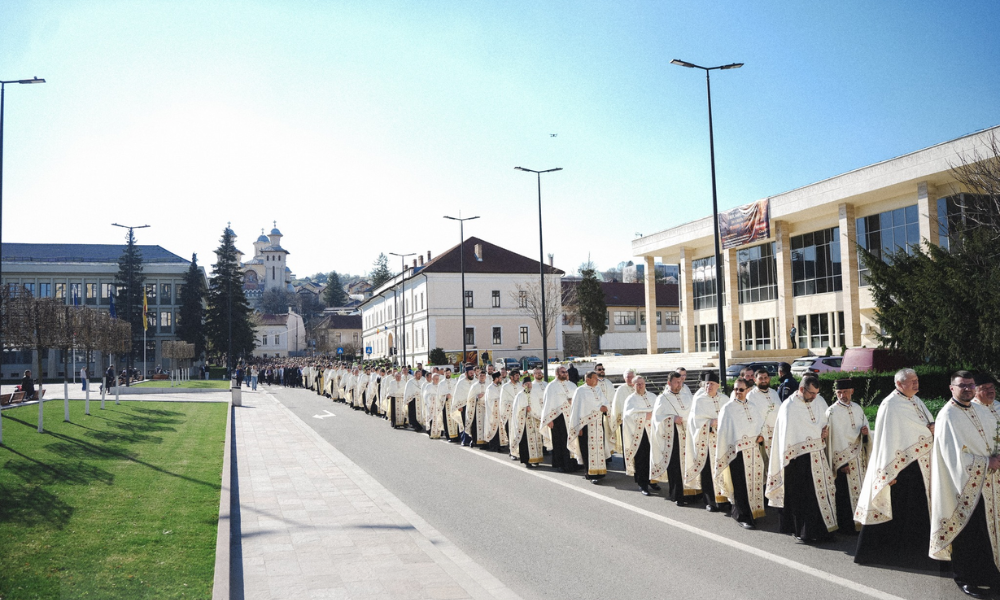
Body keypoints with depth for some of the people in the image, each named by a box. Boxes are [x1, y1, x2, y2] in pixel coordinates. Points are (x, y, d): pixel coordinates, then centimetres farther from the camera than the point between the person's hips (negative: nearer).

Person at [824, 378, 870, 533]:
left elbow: (865, 425, 18)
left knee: (860, 488, 9)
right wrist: (841, 462, -17)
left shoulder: (858, 409, 9)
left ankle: (860, 522, 20)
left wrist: (865, 432, -8)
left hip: (859, 457, 6)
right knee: (846, 492, -2)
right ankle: (848, 525, 6)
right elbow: (833, 438, -14)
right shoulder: (832, 412, -10)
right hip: (843, 458, -6)